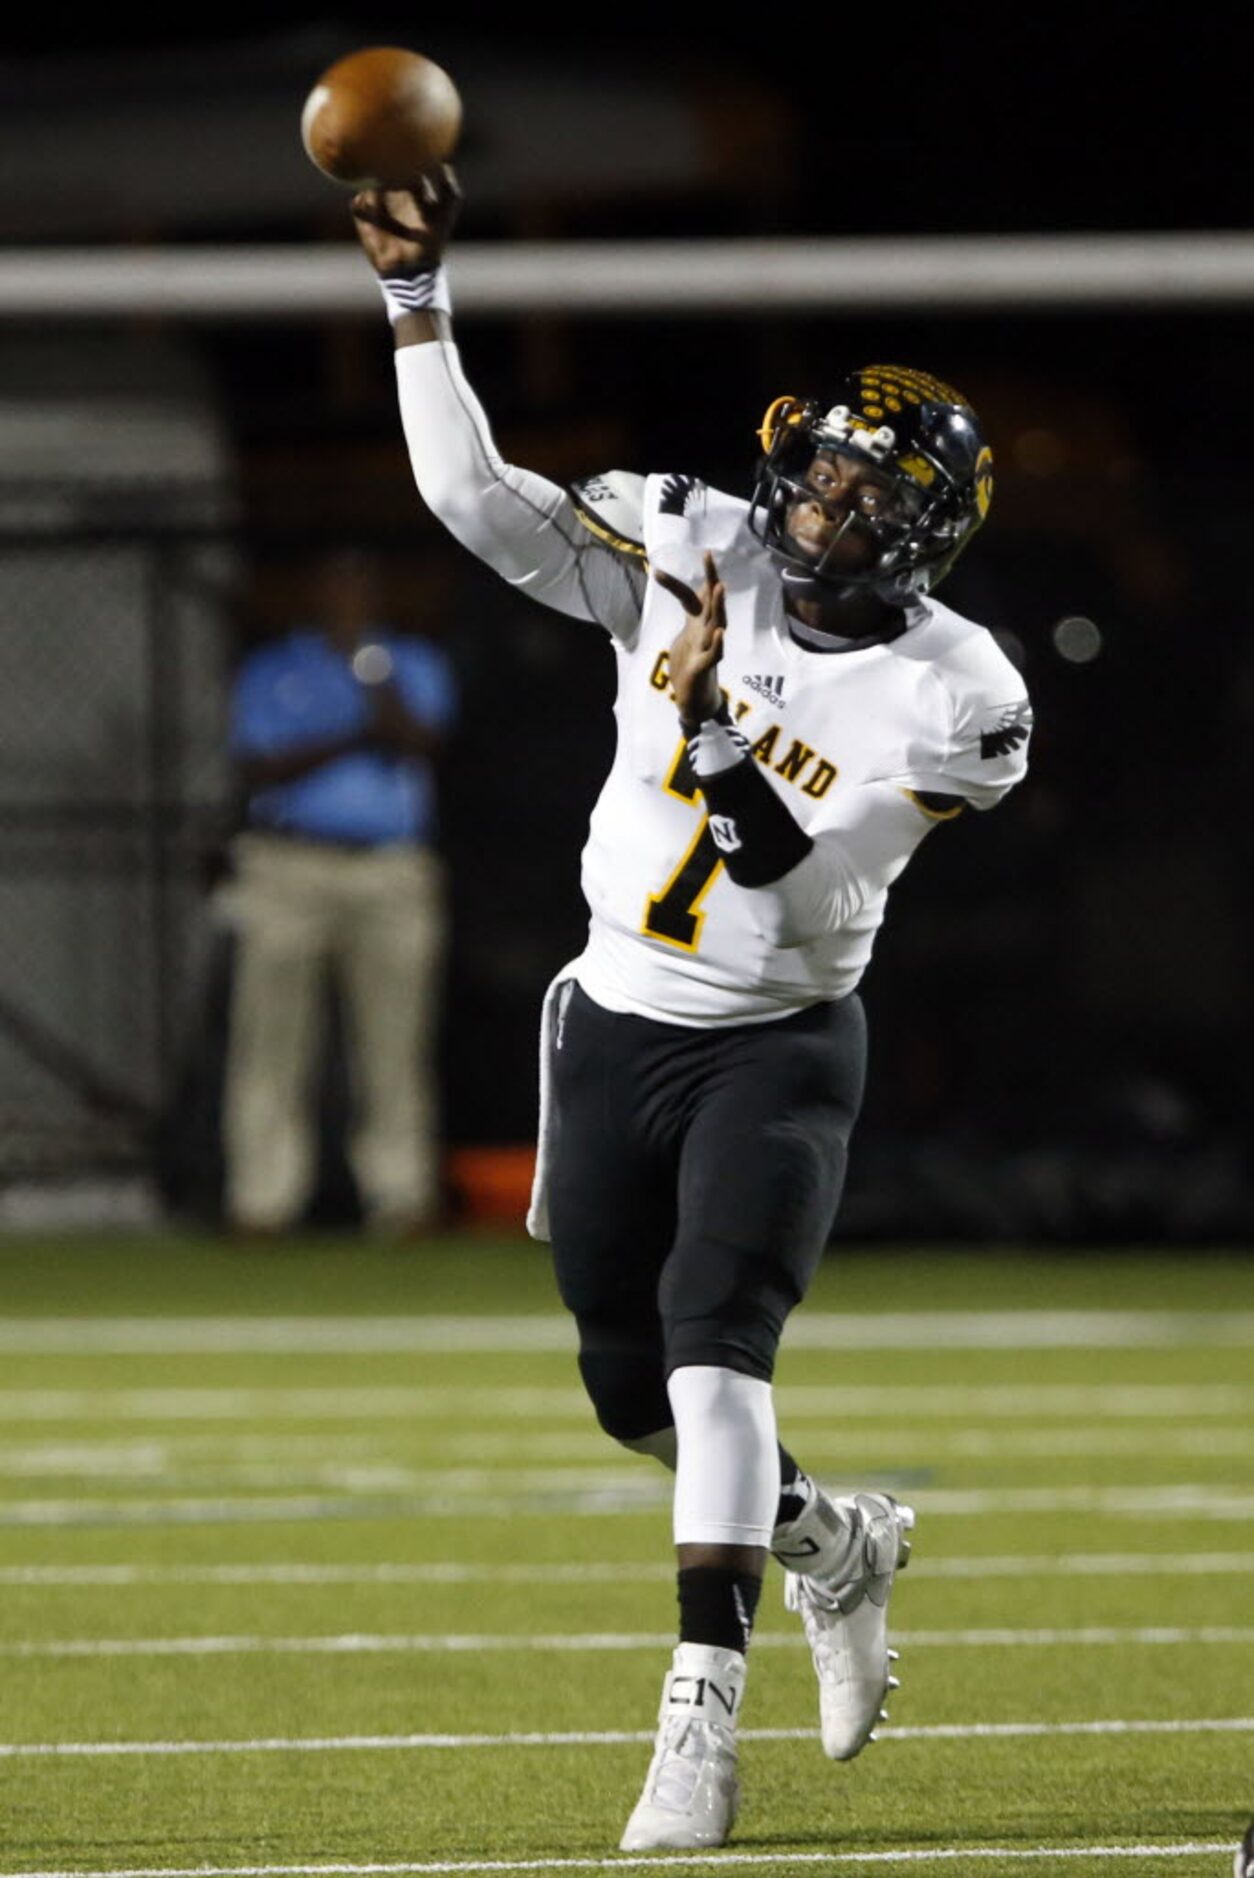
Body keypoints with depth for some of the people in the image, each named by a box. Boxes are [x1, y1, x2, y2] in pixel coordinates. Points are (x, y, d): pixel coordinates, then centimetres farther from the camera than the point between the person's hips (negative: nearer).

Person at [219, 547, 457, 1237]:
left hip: (395, 871, 1)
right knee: (272, 1040, -6)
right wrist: (349, 741, -11)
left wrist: (397, 721, -23)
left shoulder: (417, 664, 17)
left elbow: (427, 742, -2)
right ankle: (263, 1198, -5)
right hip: (290, 867, -1)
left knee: (395, 1040, -5)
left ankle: (401, 1194, -2)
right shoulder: (270, 671, 13)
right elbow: (259, 769, 0)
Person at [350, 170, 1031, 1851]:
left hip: (779, 1048, -5)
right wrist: (416, 291, -18)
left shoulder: (947, 699, -17)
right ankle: (837, 1546, 40)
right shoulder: (686, 547, -7)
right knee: (635, 1393, 11)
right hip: (619, 1029, 5)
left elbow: (806, 888, -23)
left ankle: (702, 1715, -26)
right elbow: (474, 492, -10)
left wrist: (716, 732, -33)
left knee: (714, 1340, -24)